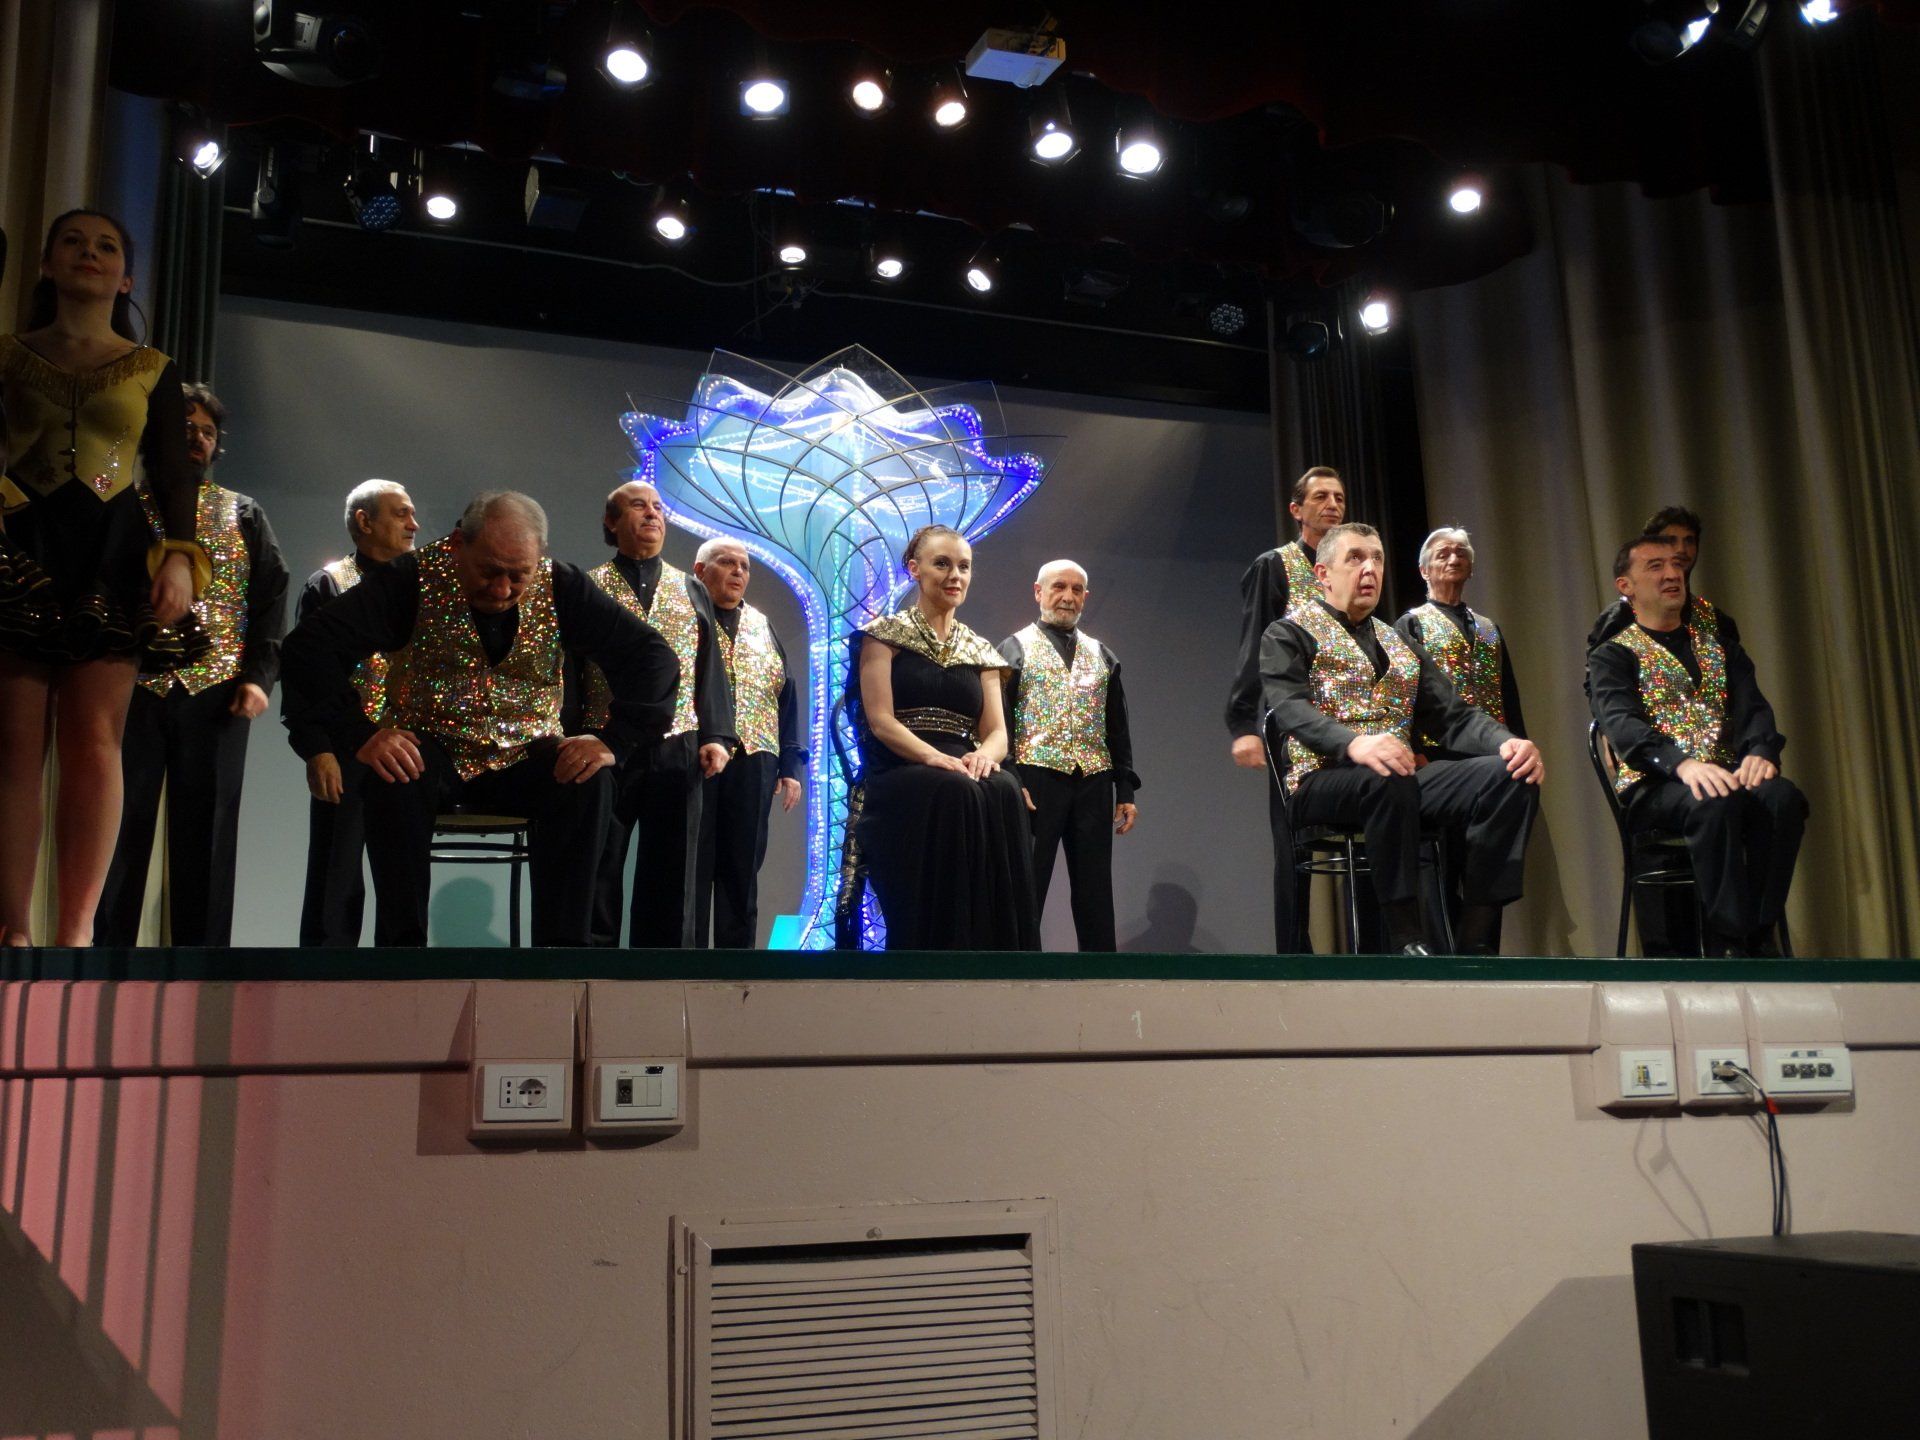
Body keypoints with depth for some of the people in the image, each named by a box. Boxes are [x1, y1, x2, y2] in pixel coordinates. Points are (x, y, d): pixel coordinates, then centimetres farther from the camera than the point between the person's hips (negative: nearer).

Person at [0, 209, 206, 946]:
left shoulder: (153, 370, 13)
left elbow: (174, 477, 7)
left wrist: (180, 556, -8)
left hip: (113, 553, 0)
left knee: (93, 741, -9)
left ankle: (75, 929, -9)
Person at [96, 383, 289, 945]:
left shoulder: (245, 515, 16)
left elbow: (270, 598, 9)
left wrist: (259, 677, -3)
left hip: (216, 694, 0)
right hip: (133, 688, 0)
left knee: (206, 833, -1)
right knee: (119, 826, -2)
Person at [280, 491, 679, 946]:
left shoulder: (561, 587, -9)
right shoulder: (415, 578, -14)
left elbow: (653, 656, -10)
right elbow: (311, 643, -20)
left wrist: (615, 739, -24)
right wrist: (359, 735, -32)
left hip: (524, 757, 1)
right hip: (429, 751, -1)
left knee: (589, 783, -28)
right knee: (391, 782, -33)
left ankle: (561, 944, -20)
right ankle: (401, 941, -19)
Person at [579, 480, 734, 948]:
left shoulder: (692, 590, 17)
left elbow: (710, 670, 12)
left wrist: (716, 736, 0)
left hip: (678, 748, 2)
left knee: (672, 875, 3)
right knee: (598, 872, 1)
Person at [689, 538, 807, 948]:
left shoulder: (761, 627, 20)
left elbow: (787, 697, 18)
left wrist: (791, 765, 10)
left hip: (753, 761, 5)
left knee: (742, 869, 6)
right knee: (692, 868, -3)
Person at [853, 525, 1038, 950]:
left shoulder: (980, 651, 20)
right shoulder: (885, 635, 7)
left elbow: (997, 731, 11)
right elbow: (881, 721, -5)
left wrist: (984, 755, -14)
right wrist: (939, 759, -21)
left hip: (966, 774, 4)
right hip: (900, 775, -3)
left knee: (1004, 793, -31)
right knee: (953, 794, -36)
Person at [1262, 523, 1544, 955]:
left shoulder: (1400, 644, 26)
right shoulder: (1289, 635, 7)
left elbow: (1454, 716, 16)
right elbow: (1290, 707, -13)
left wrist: (1507, 741, -7)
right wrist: (1355, 744, -33)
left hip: (1401, 776, 6)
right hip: (1323, 780, -6)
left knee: (1509, 774, -19)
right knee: (1389, 779, -39)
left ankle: (1474, 941, -21)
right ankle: (1406, 939, -29)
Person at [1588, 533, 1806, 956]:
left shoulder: (1719, 642, 22)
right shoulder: (1611, 654, 7)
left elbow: (1752, 707, 7)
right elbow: (1620, 723, -12)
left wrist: (1760, 751, -19)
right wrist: (1682, 763, -32)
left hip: (1727, 775, 4)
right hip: (1654, 786, -4)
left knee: (1782, 796, -29)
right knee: (1715, 803, -36)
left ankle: (1760, 938, -23)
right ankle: (1727, 944, -31)